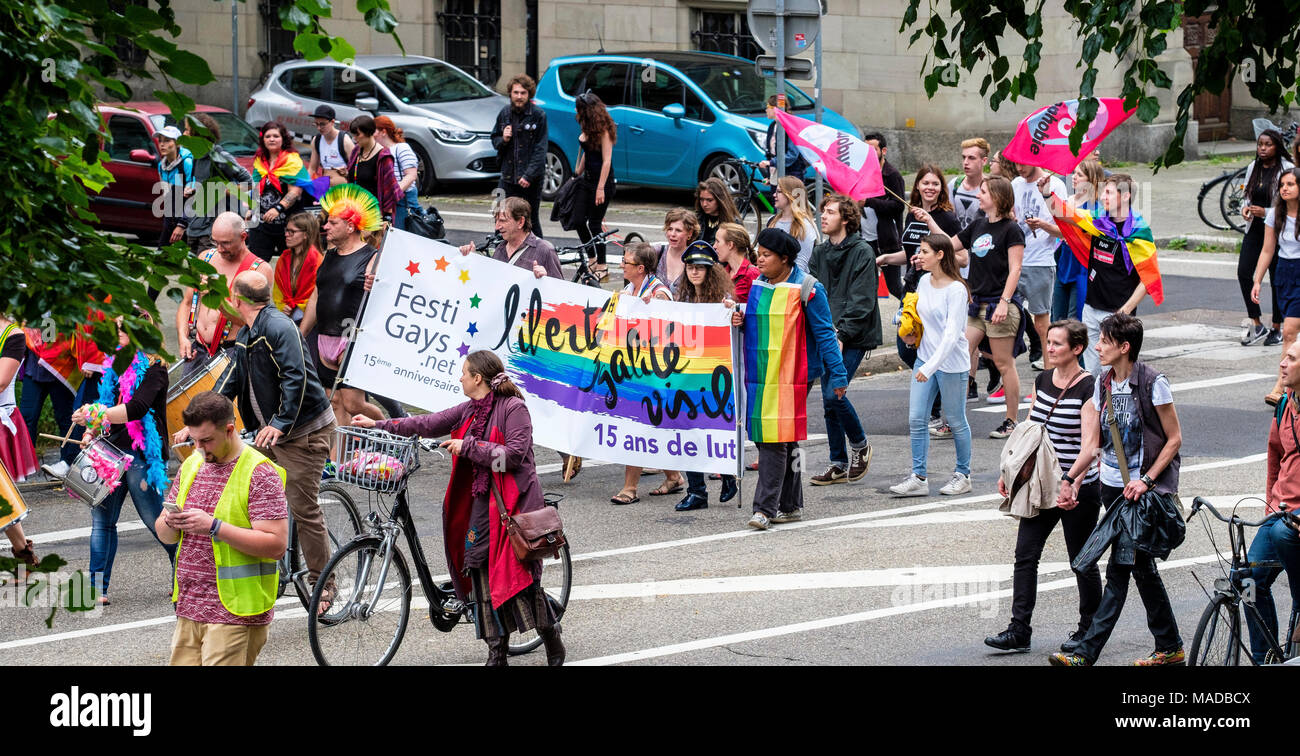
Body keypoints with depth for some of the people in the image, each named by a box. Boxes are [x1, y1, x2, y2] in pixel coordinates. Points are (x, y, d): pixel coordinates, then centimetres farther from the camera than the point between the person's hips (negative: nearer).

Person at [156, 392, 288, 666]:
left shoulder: (259, 473, -8)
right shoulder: (191, 466, 14)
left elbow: (276, 544, -17)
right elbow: (164, 535, 18)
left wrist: (214, 527, -22)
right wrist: (170, 524, -8)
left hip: (236, 613, -7)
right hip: (188, 610, 7)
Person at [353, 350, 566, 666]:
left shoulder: (514, 408, -11)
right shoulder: (469, 411, 11)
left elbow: (513, 454, -19)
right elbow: (429, 424, 14)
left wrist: (467, 447, -15)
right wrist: (378, 425, 14)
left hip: (514, 502, -7)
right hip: (481, 500, 7)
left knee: (519, 574, -9)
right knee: (480, 570, 1)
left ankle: (552, 638, 9)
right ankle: (497, 651, 6)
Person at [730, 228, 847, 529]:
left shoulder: (806, 288, -6)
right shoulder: (758, 285, 14)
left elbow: (824, 333, -5)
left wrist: (838, 375, -6)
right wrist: (739, 319, 2)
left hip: (790, 376, -7)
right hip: (759, 374, 7)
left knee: (775, 439, -13)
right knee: (785, 441, 12)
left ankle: (765, 508, -15)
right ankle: (791, 505, 20)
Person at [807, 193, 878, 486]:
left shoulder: (862, 252, -8)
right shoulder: (820, 253, 13)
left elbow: (861, 301, -13)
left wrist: (841, 335, -19)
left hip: (854, 338, -6)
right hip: (827, 337, 7)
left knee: (834, 393, -16)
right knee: (829, 401, 5)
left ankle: (860, 445, 7)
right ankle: (839, 464, 13)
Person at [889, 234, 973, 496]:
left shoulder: (956, 290, -17)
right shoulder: (924, 282, 5)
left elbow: (952, 334, -23)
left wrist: (931, 367, -28)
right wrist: (910, 331, 7)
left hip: (951, 363, -7)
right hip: (925, 359, 7)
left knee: (956, 421, 6)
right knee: (916, 419, 1)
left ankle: (962, 475, 21)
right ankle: (918, 478, 5)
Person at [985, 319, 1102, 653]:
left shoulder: (1089, 389, -15)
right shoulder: (1042, 380, 6)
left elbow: (1089, 445, -23)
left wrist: (1070, 482, -34)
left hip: (1078, 488, -6)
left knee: (1082, 560, 6)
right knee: (1025, 554, -1)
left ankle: (1088, 629, 21)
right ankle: (1019, 630, 0)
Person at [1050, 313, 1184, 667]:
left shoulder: (1153, 383, -12)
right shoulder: (1103, 382, 7)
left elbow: (1174, 439, -8)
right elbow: (1092, 440, 8)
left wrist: (1146, 481, -15)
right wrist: (1074, 483, -2)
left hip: (1142, 488, -7)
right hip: (1111, 484, 7)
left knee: (1119, 569, -7)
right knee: (1140, 565, 11)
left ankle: (1087, 651, -8)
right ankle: (1169, 647, 20)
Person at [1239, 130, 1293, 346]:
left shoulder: (1287, 170, -10)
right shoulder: (1253, 168, 9)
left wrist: (1265, 212, -20)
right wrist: (1245, 208, -3)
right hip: (1255, 230, 5)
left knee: (1277, 279, 3)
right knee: (1243, 272, -9)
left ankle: (1277, 328, 17)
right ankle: (1256, 325, 1)